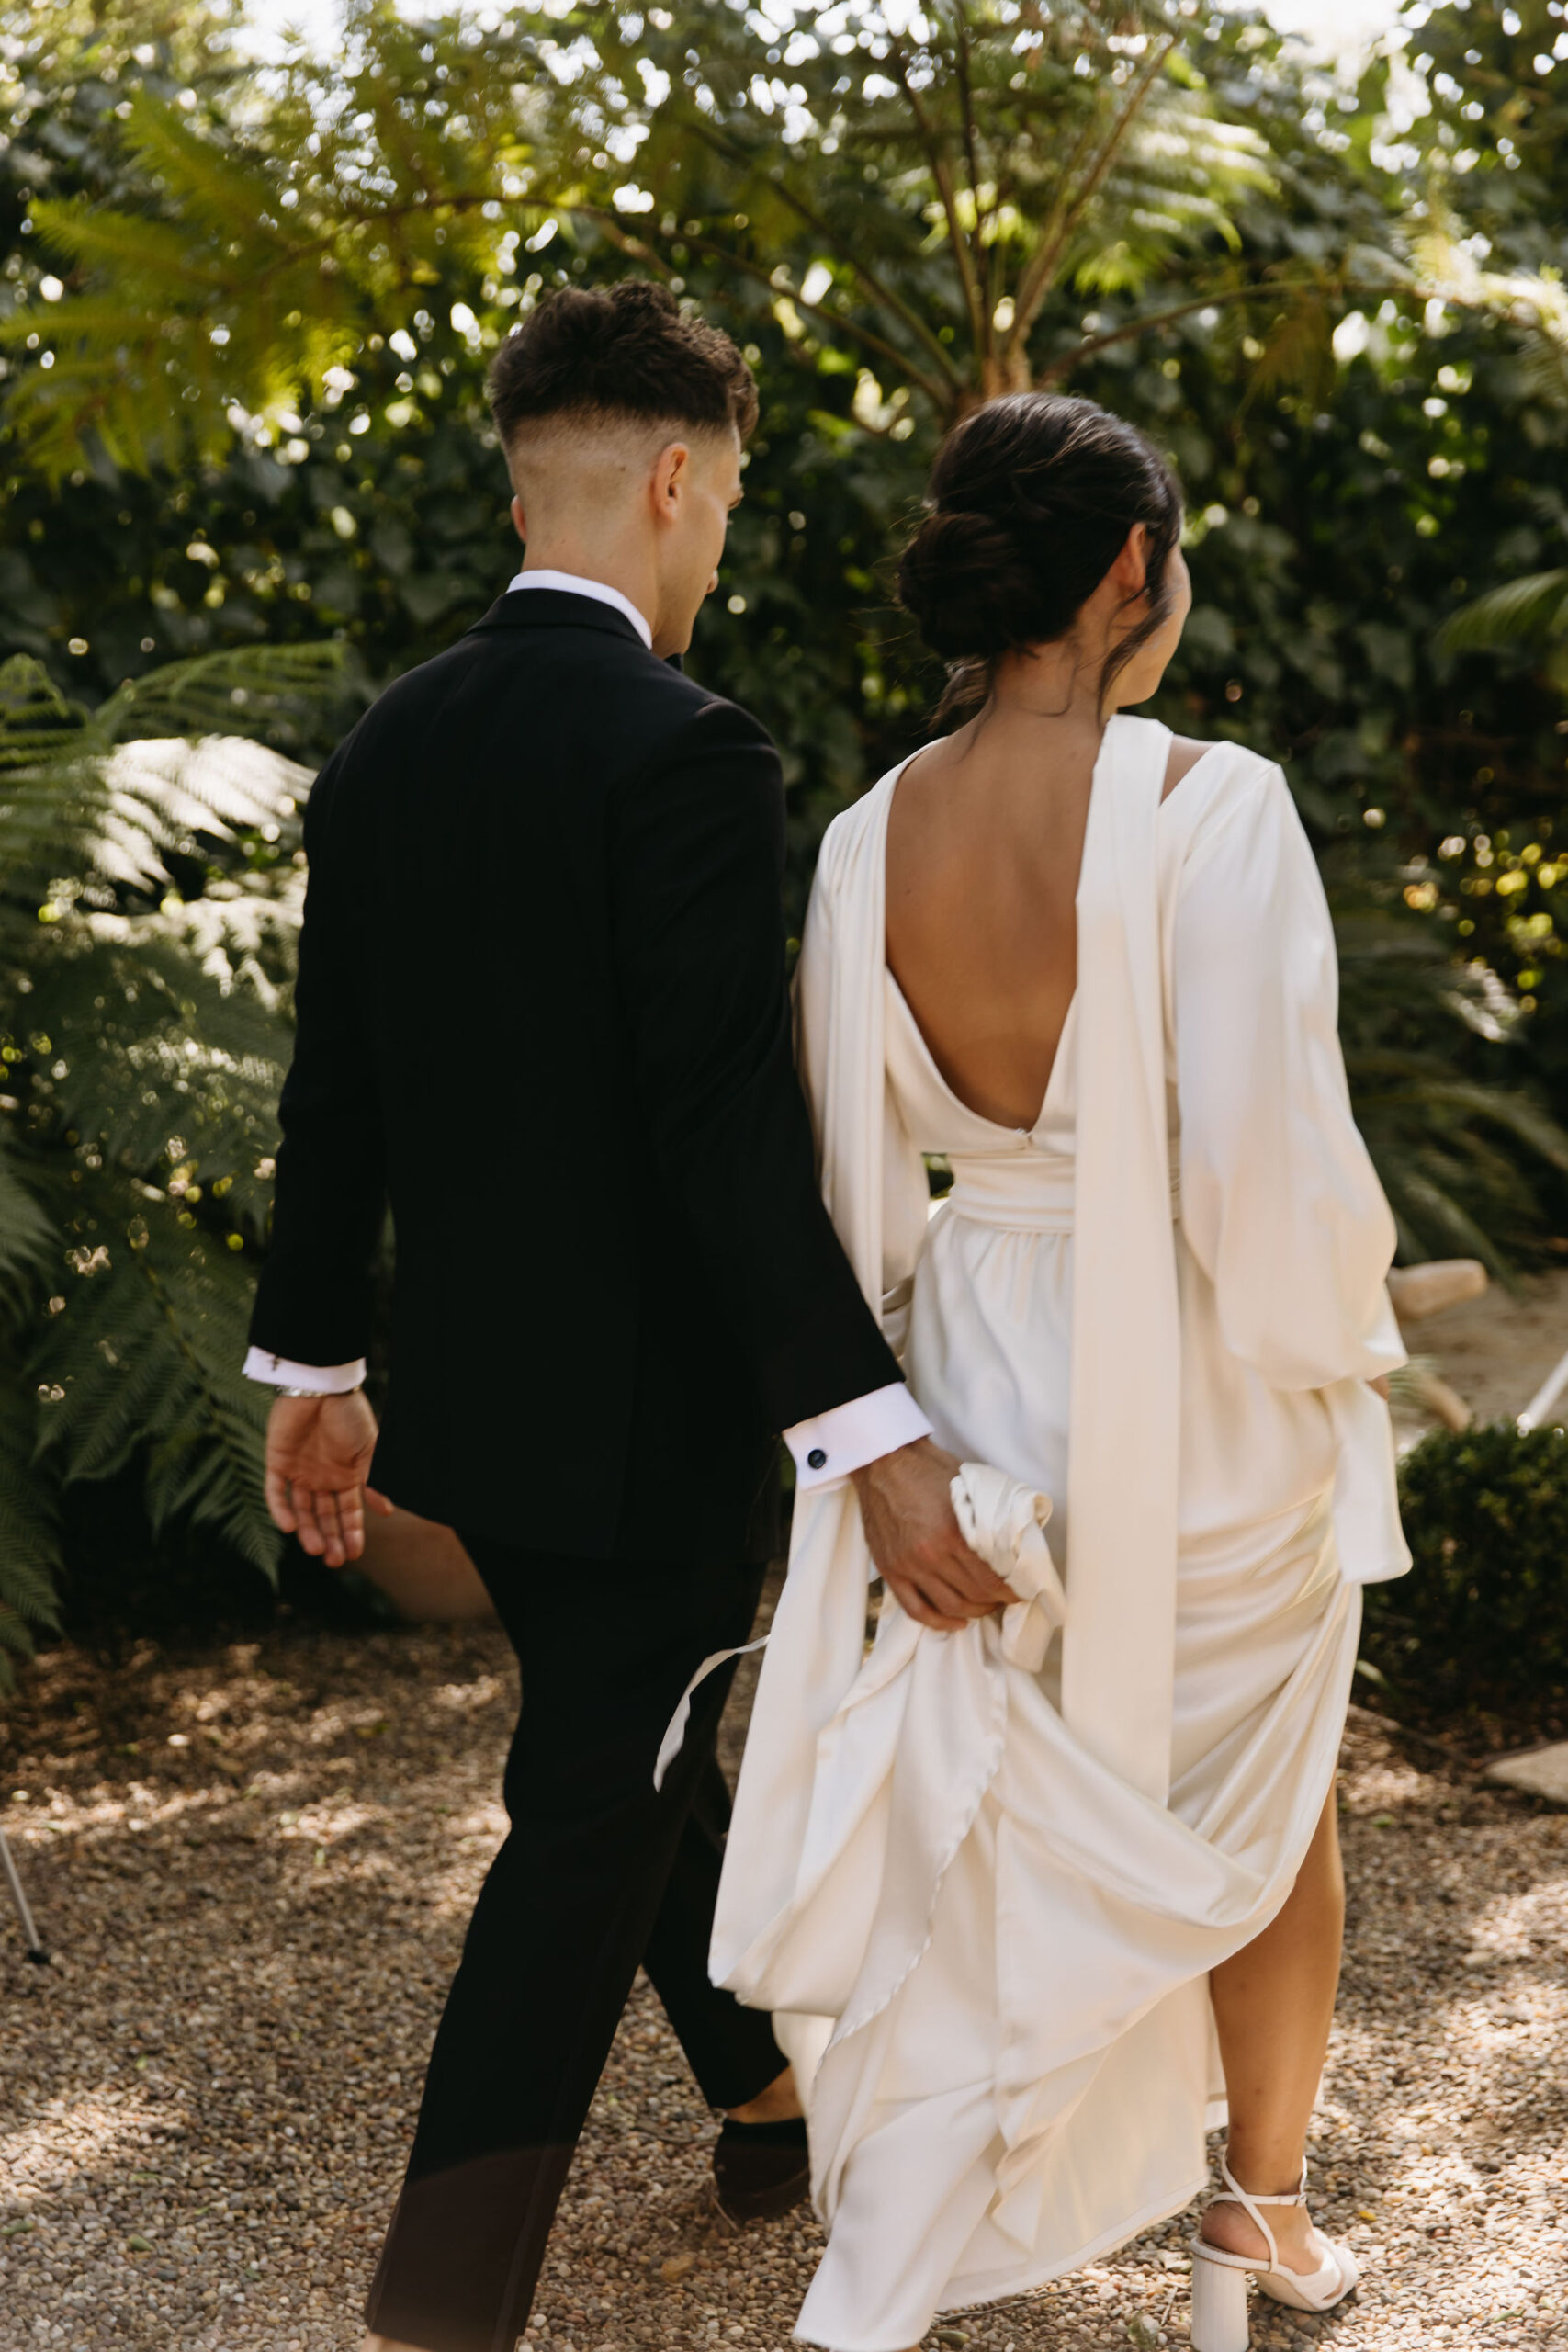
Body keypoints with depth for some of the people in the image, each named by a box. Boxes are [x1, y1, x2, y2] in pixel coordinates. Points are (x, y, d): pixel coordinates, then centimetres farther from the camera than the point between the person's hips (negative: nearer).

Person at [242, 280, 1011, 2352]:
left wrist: (315, 1364, 17)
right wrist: (873, 1436, -23)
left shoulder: (388, 747, 4)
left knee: (645, 1753, 24)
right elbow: (734, 1131, -25)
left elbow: (333, 1095, 8)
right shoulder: (687, 754, -20)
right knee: (592, 1830, 3)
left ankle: (773, 2101, 44)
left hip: (469, 1386, 8)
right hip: (646, 1407, -8)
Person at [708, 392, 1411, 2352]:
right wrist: (1329, 1352, -4)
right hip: (1206, 1400, -4)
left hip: (981, 1368, 4)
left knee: (999, 1841, 20)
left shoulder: (870, 841, -5)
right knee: (1262, 1800, 21)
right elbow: (1272, 1158, -23)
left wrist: (889, 1430, 14)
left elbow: (853, 1175, 2)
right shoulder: (1206, 807, -20)